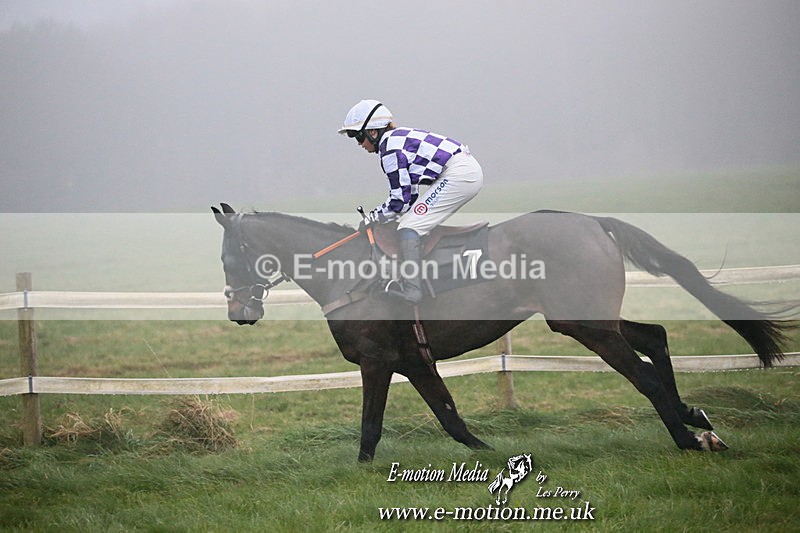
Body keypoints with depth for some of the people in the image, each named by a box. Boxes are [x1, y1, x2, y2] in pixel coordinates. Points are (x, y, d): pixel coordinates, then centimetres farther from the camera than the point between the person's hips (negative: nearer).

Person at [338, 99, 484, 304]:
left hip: (458, 175, -11)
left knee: (409, 226, -13)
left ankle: (411, 289, -22)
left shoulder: (390, 149, -9)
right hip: (472, 172, 11)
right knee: (419, 224, 20)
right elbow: (410, 195, 22)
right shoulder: (399, 138, 21)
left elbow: (400, 200, -9)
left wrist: (372, 217, 3)